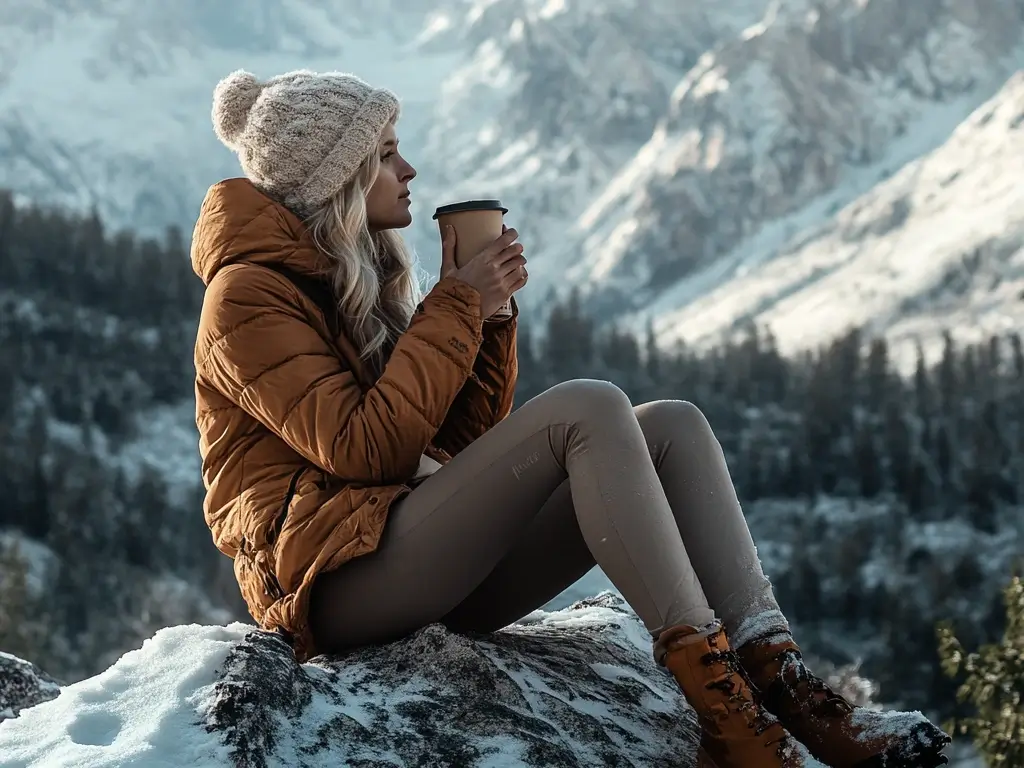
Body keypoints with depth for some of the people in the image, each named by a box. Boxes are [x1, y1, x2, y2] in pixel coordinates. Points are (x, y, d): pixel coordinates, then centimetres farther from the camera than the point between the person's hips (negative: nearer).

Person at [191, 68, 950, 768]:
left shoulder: (357, 280, 20)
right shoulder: (249, 295, -6)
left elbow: (460, 438, 16)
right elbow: (363, 448, -18)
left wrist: (486, 308, 2)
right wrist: (458, 304, -12)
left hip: (416, 552, 9)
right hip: (331, 577, -9)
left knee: (672, 426, -7)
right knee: (587, 411, -26)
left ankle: (778, 678, -24)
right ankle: (720, 702, -32)